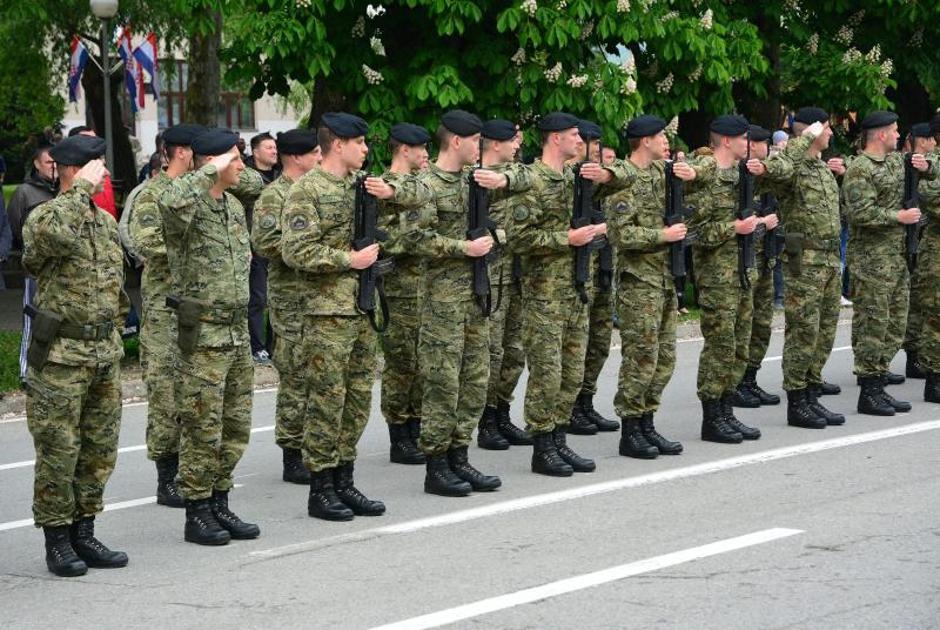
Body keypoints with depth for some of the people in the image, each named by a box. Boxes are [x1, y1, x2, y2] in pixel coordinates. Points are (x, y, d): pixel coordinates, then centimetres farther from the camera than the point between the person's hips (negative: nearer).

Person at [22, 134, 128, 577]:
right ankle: (57, 541, 6)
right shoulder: (43, 216, -10)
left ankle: (84, 533, 20)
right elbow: (52, 231, -37)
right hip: (60, 355, -7)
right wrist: (81, 188, -25)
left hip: (104, 353, 7)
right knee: (58, 453, -2)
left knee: (99, 451, 10)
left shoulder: (106, 222, 13)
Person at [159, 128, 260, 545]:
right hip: (202, 335, -8)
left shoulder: (235, 207, 13)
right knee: (202, 429, -3)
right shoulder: (189, 207, -13)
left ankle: (220, 505, 21)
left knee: (235, 428, 12)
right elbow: (171, 202, -39)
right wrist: (210, 171, -27)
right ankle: (197, 514, 5)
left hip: (238, 332, 8)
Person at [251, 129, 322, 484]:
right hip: (292, 299, -8)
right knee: (297, 378, -5)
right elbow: (264, 242, -20)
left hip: (323, 295, 8)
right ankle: (292, 457, 1)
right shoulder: (274, 197, -8)